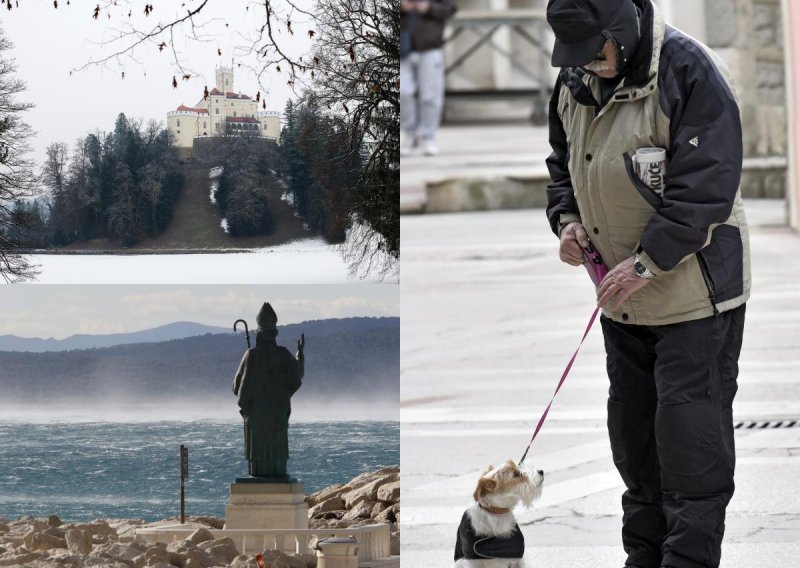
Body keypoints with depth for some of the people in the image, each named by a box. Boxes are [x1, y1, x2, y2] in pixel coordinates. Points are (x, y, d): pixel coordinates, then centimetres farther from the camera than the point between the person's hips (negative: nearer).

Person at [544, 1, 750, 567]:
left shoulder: (690, 73, -19)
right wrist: (567, 219, 1)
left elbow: (706, 188, -21)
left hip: (695, 293, -8)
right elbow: (564, 164, 21)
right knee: (634, 437, 14)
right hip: (623, 298, 8)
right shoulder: (576, 80, 5)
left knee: (691, 439, -8)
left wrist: (646, 262, -22)